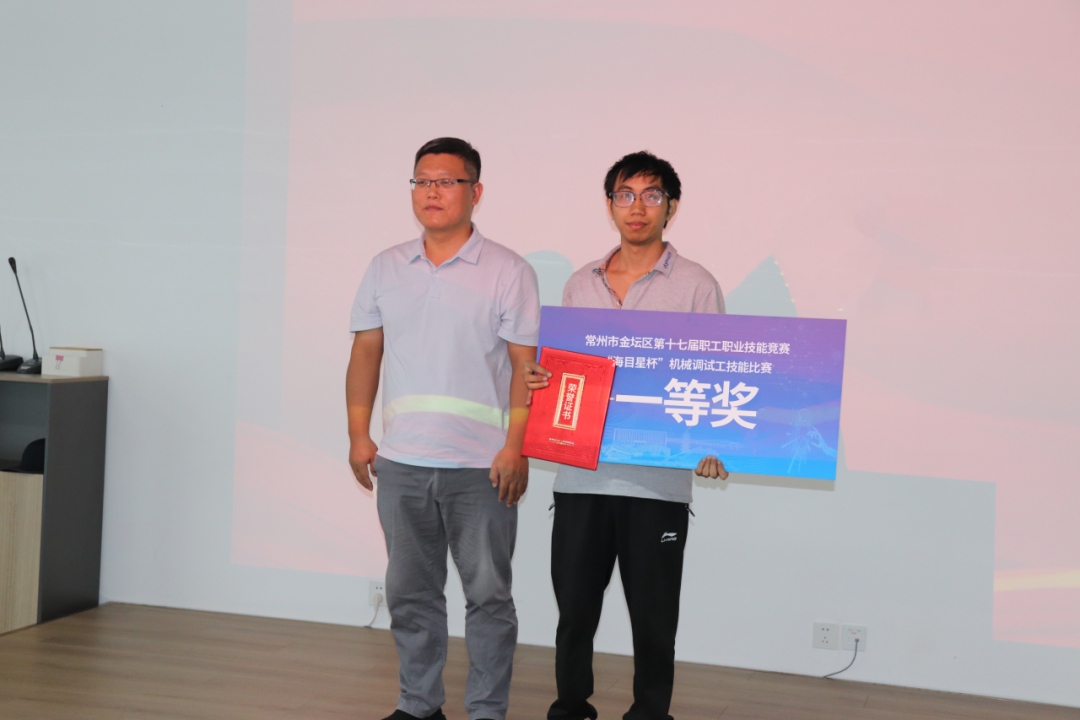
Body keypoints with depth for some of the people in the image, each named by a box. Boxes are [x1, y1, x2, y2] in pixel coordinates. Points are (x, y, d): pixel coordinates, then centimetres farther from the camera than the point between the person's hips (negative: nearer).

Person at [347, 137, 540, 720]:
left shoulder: (507, 272, -2)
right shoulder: (386, 268, 10)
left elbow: (526, 365, -5)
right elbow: (366, 351, 14)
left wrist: (516, 447, -13)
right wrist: (358, 434, 6)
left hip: (480, 467, -4)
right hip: (400, 461, 4)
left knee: (488, 595, 3)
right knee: (410, 594, 12)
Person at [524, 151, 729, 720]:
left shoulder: (696, 286, 2)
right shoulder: (580, 284, 13)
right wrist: (534, 380, -3)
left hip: (657, 480, -3)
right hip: (580, 475, 3)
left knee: (653, 617, 4)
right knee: (573, 608, 8)